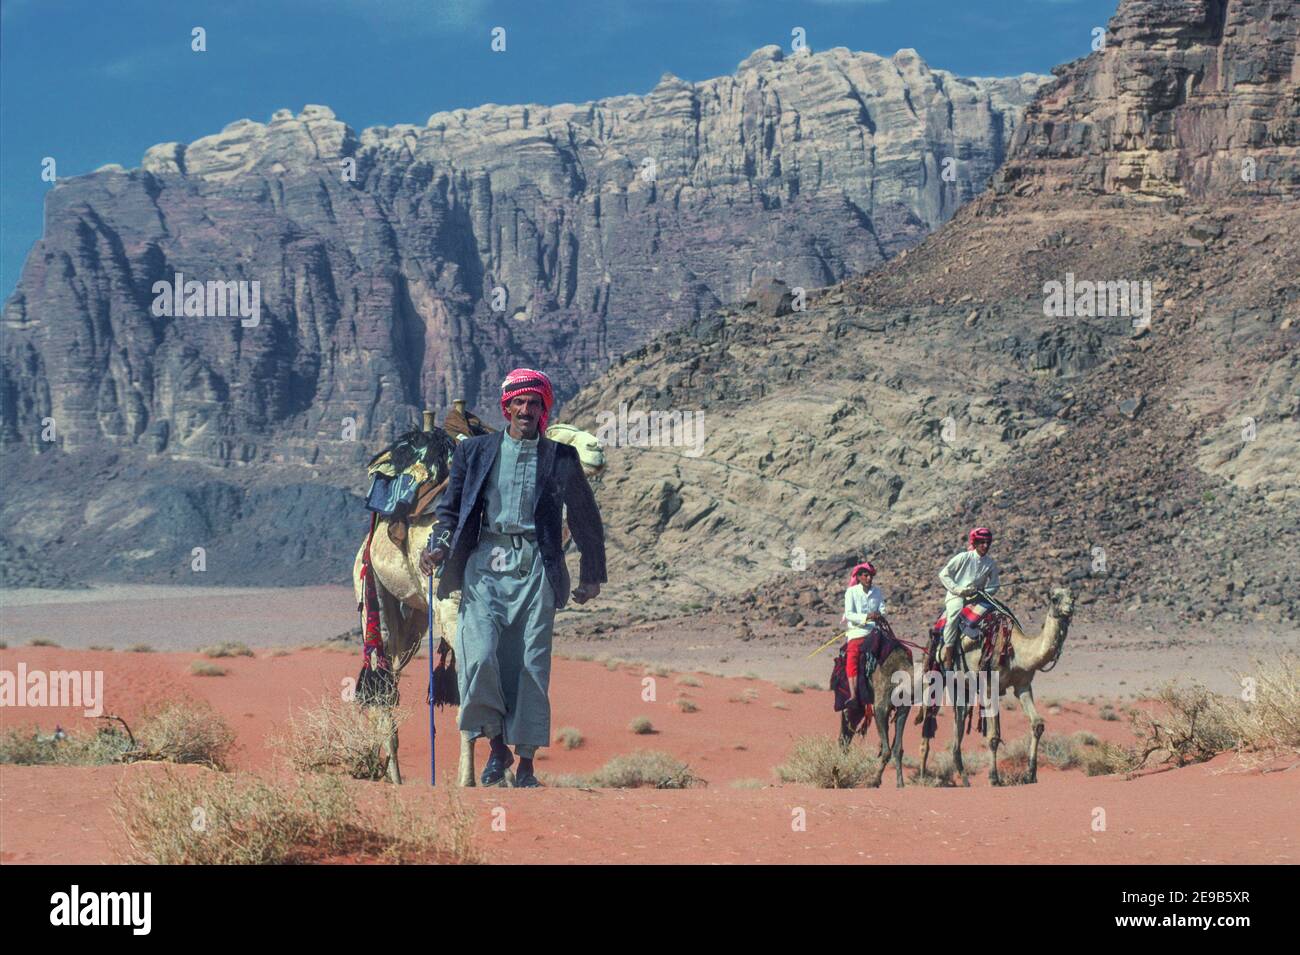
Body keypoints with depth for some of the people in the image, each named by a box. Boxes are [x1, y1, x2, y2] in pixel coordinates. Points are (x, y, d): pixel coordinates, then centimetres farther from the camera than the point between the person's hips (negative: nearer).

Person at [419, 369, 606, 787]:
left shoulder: (561, 458, 10)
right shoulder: (474, 451, 12)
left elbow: (586, 518, 18)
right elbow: (450, 508, 14)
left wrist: (592, 574, 19)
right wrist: (439, 546, -5)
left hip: (534, 567, 0)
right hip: (485, 563, 0)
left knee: (531, 665, -3)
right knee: (481, 656, -15)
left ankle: (526, 764, 5)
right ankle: (497, 746, 5)